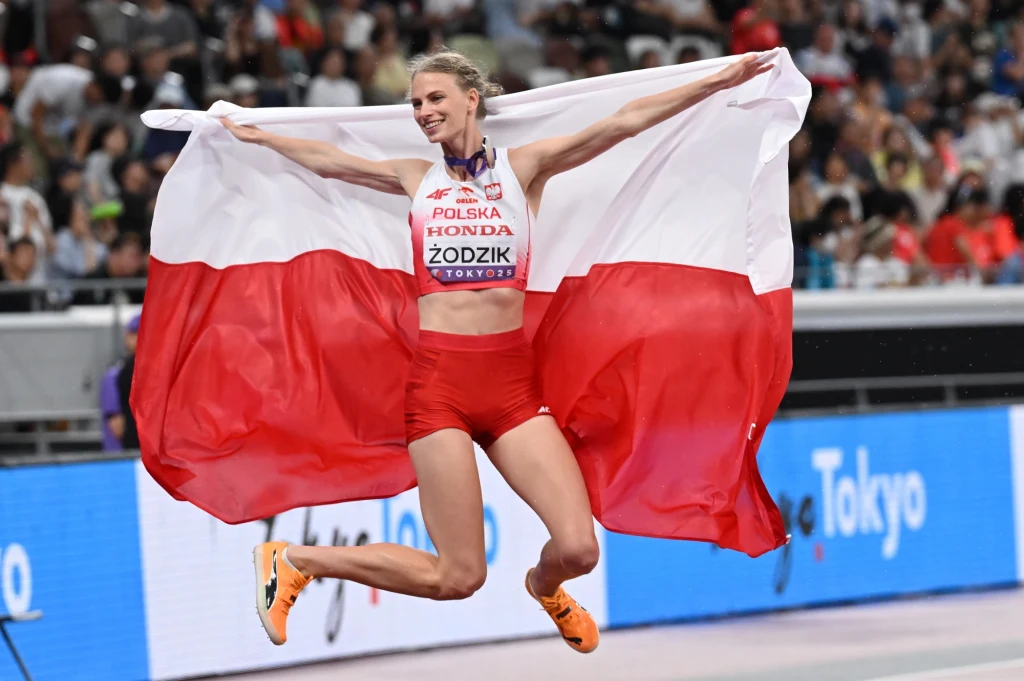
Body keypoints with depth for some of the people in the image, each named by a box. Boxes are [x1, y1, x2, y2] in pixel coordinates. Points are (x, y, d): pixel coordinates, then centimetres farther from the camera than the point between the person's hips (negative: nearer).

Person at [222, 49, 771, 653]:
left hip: (514, 380, 1)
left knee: (578, 549, -13)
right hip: (439, 380, -1)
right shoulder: (417, 179, 12)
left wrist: (718, 83, -5)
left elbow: (622, 125, 0)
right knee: (459, 578, -7)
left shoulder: (523, 167, 8)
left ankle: (544, 586, 26)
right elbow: (327, 161, 26)